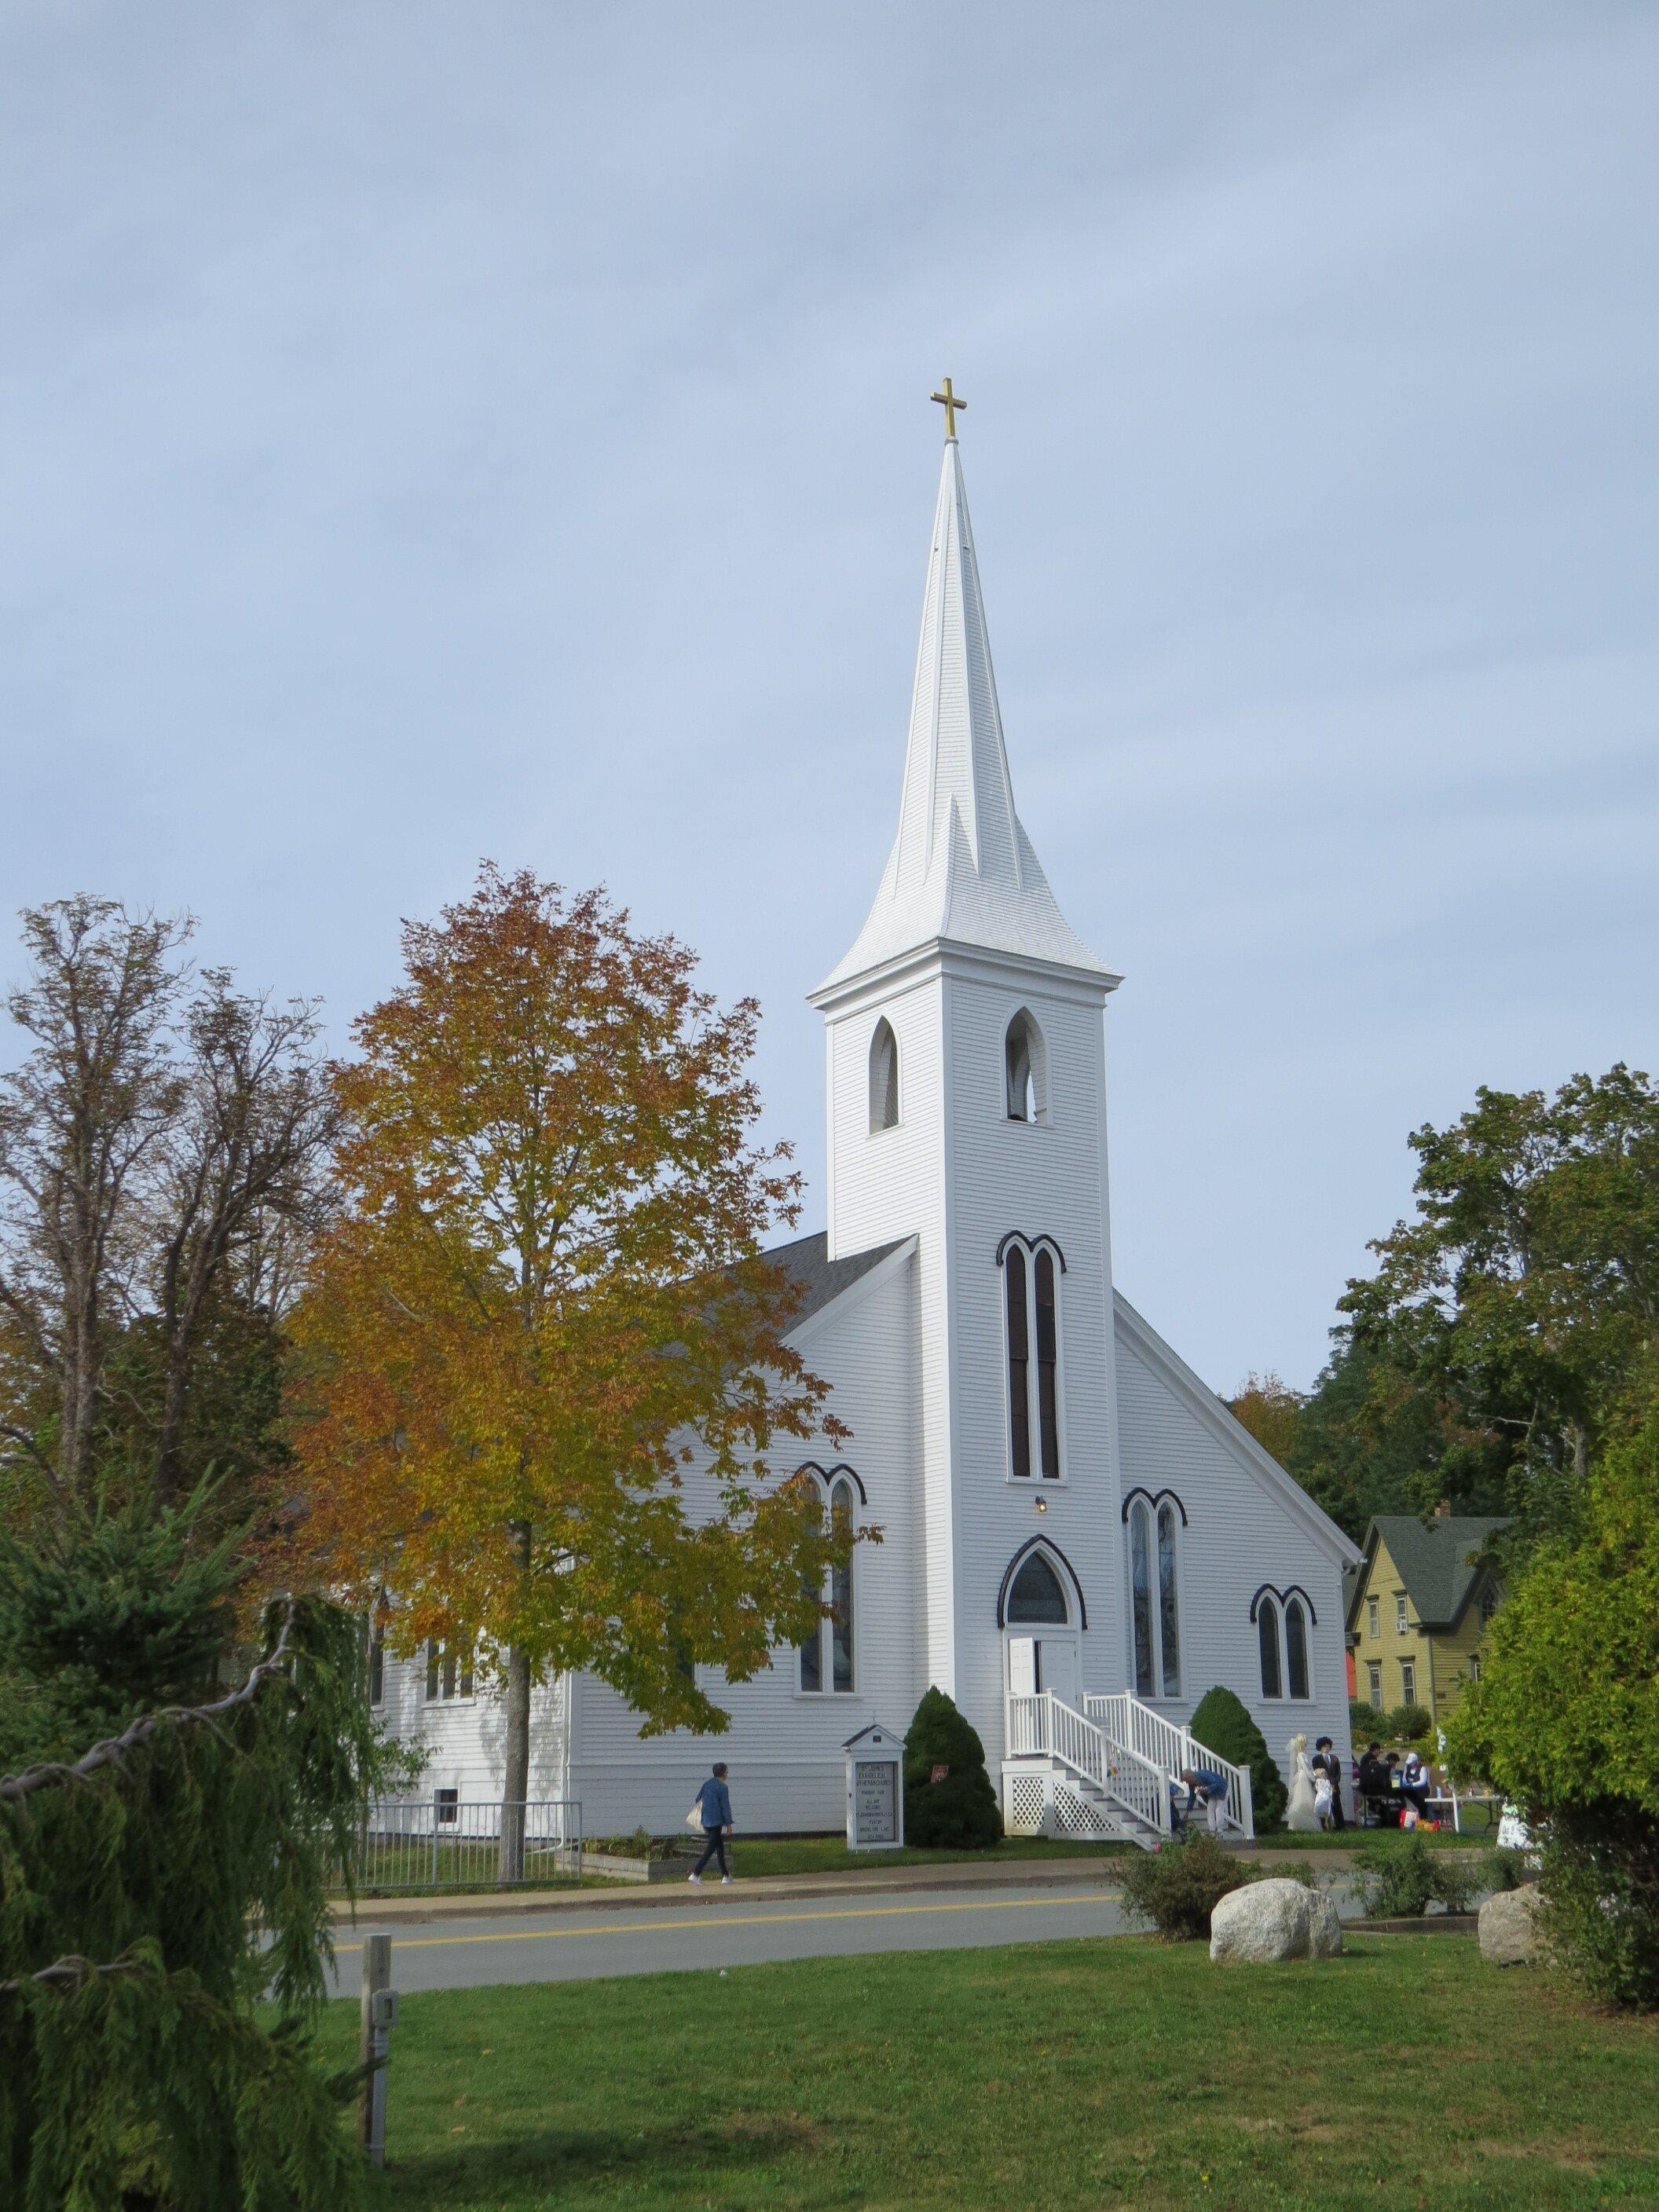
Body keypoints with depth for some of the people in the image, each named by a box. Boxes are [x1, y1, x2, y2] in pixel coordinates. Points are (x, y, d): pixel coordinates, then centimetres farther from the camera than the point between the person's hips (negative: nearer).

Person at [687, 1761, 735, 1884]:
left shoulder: (706, 1784, 10)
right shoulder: (722, 1787, -11)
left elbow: (698, 1800, 17)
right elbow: (725, 1806, -12)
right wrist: (729, 1824, -8)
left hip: (706, 1821, 8)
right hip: (716, 1822, -8)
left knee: (720, 1846, 15)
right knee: (711, 1848, -6)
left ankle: (725, 1875, 18)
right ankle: (696, 1874, -13)